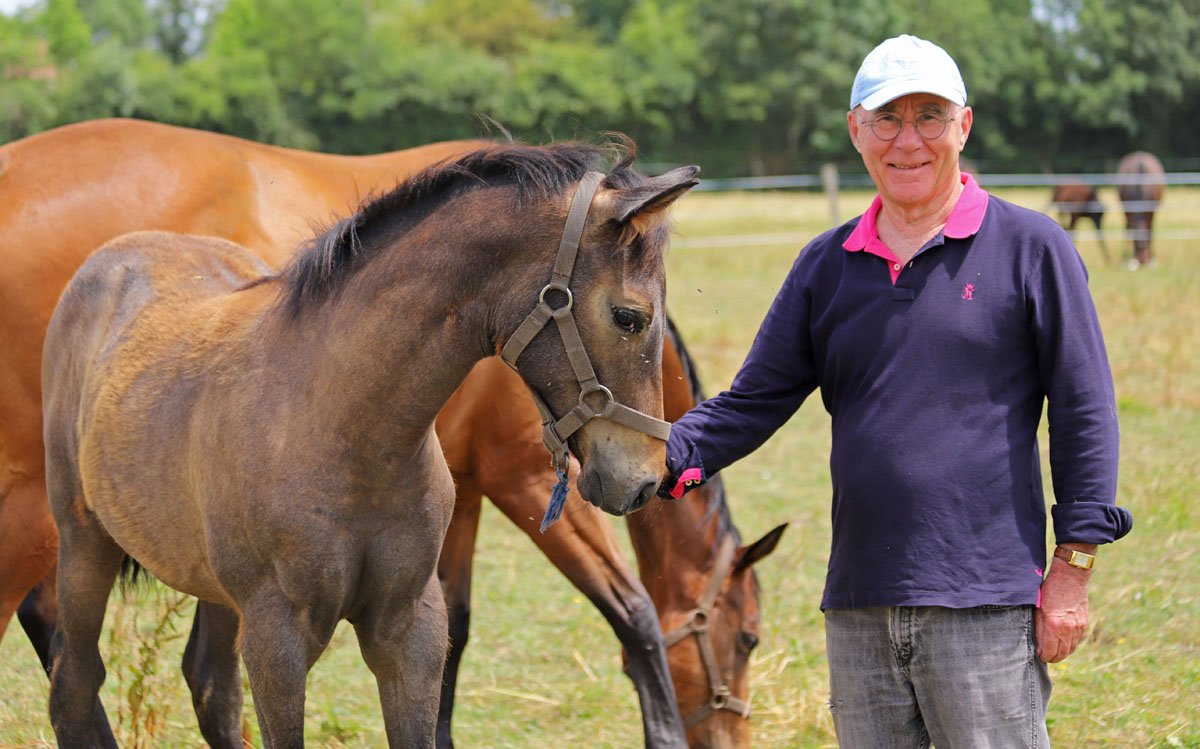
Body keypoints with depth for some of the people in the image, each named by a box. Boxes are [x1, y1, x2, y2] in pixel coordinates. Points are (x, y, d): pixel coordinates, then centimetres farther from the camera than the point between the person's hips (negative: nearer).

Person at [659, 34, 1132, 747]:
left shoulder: (1031, 247, -1)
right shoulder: (827, 264, 12)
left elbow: (1085, 412, -2)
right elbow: (753, 402, 11)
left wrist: (1072, 571, -7)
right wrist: (658, 460, -8)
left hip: (986, 601, -5)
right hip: (859, 605, 5)